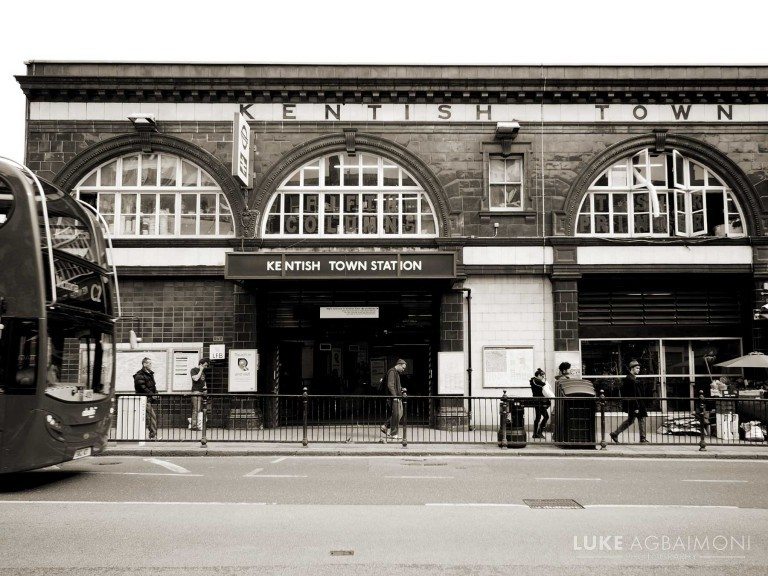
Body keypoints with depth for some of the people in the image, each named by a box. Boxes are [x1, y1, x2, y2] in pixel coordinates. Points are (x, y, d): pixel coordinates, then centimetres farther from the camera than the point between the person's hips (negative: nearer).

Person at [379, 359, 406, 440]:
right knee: (396, 414, -7)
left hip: (398, 396, 10)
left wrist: (401, 389, 14)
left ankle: (385, 426, 17)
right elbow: (390, 385, -20)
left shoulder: (397, 373, 21)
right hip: (394, 397, -10)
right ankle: (393, 434, -2)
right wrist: (395, 396, -24)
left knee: (399, 413, 10)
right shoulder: (392, 372, -11)